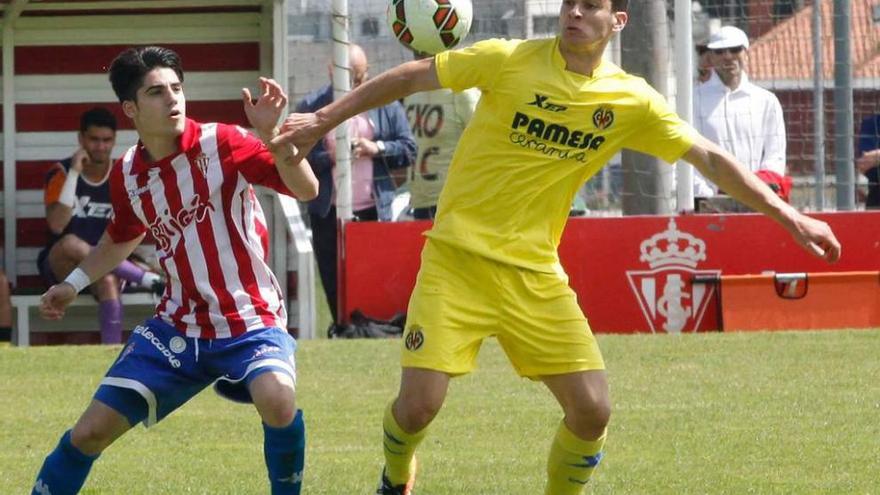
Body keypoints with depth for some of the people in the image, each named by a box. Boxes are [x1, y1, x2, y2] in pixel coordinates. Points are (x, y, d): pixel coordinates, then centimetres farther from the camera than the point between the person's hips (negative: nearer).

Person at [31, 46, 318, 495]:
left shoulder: (221, 145, -13)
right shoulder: (126, 175, 2)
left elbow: (306, 190, -21)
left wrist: (272, 134, -34)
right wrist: (72, 284, 18)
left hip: (250, 323, -4)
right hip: (178, 327, 4)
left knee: (276, 398, -36)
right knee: (91, 432, 0)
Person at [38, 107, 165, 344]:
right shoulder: (62, 173, -4)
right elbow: (57, 226, -18)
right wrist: (74, 173, -20)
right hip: (60, 265, -1)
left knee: (108, 280, -36)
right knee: (70, 243, -37)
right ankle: (150, 280, -37)